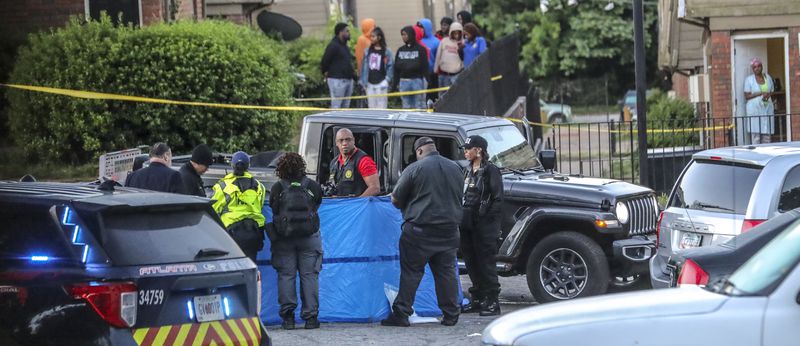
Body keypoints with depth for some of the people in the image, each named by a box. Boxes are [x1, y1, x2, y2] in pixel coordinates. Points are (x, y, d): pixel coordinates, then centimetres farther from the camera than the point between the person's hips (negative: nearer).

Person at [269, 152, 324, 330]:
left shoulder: (277, 188, -2)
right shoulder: (313, 186, 1)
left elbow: (273, 211, 3)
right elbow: (317, 206, 9)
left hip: (284, 237, 0)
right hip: (309, 236, 1)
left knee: (286, 275, 3)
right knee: (309, 275, 4)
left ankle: (287, 315, -4)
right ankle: (310, 317, 1)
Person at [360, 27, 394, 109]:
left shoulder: (386, 51, -3)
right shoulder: (367, 51, 9)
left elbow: (390, 66, -1)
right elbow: (364, 66, 9)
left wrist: (387, 79, -8)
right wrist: (363, 81, 5)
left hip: (381, 83, -4)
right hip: (370, 83, 4)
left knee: (381, 106, -5)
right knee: (371, 106, 8)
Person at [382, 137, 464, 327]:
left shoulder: (415, 169, -9)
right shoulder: (455, 168, 8)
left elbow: (395, 199, -2)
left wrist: (407, 207, 18)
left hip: (420, 229, -5)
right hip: (449, 229, 5)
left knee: (411, 272, 0)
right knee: (447, 272, 10)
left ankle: (401, 314, -1)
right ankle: (451, 315, 10)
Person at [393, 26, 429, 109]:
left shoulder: (421, 49, -2)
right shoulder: (400, 50, 12)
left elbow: (425, 67, -5)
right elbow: (396, 68, 14)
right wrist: (395, 83, 9)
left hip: (417, 80, -5)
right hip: (404, 82, 5)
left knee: (419, 106, -3)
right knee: (406, 107, 8)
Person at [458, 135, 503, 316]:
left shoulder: (491, 171, -9)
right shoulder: (468, 171, 15)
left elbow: (498, 199, -12)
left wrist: (486, 217, -17)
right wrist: (461, 217, 11)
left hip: (484, 226, -8)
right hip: (467, 224, 8)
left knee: (486, 262, -6)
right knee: (471, 262, 11)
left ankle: (492, 302, -3)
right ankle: (477, 300, 20)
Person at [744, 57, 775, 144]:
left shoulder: (768, 77, 12)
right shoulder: (749, 79, 1)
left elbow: (772, 92, 15)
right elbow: (747, 96, -4)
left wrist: (768, 95, -9)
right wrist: (760, 93, -14)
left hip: (767, 108, 4)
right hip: (754, 109, -4)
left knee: (767, 135, 0)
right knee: (755, 135, -11)